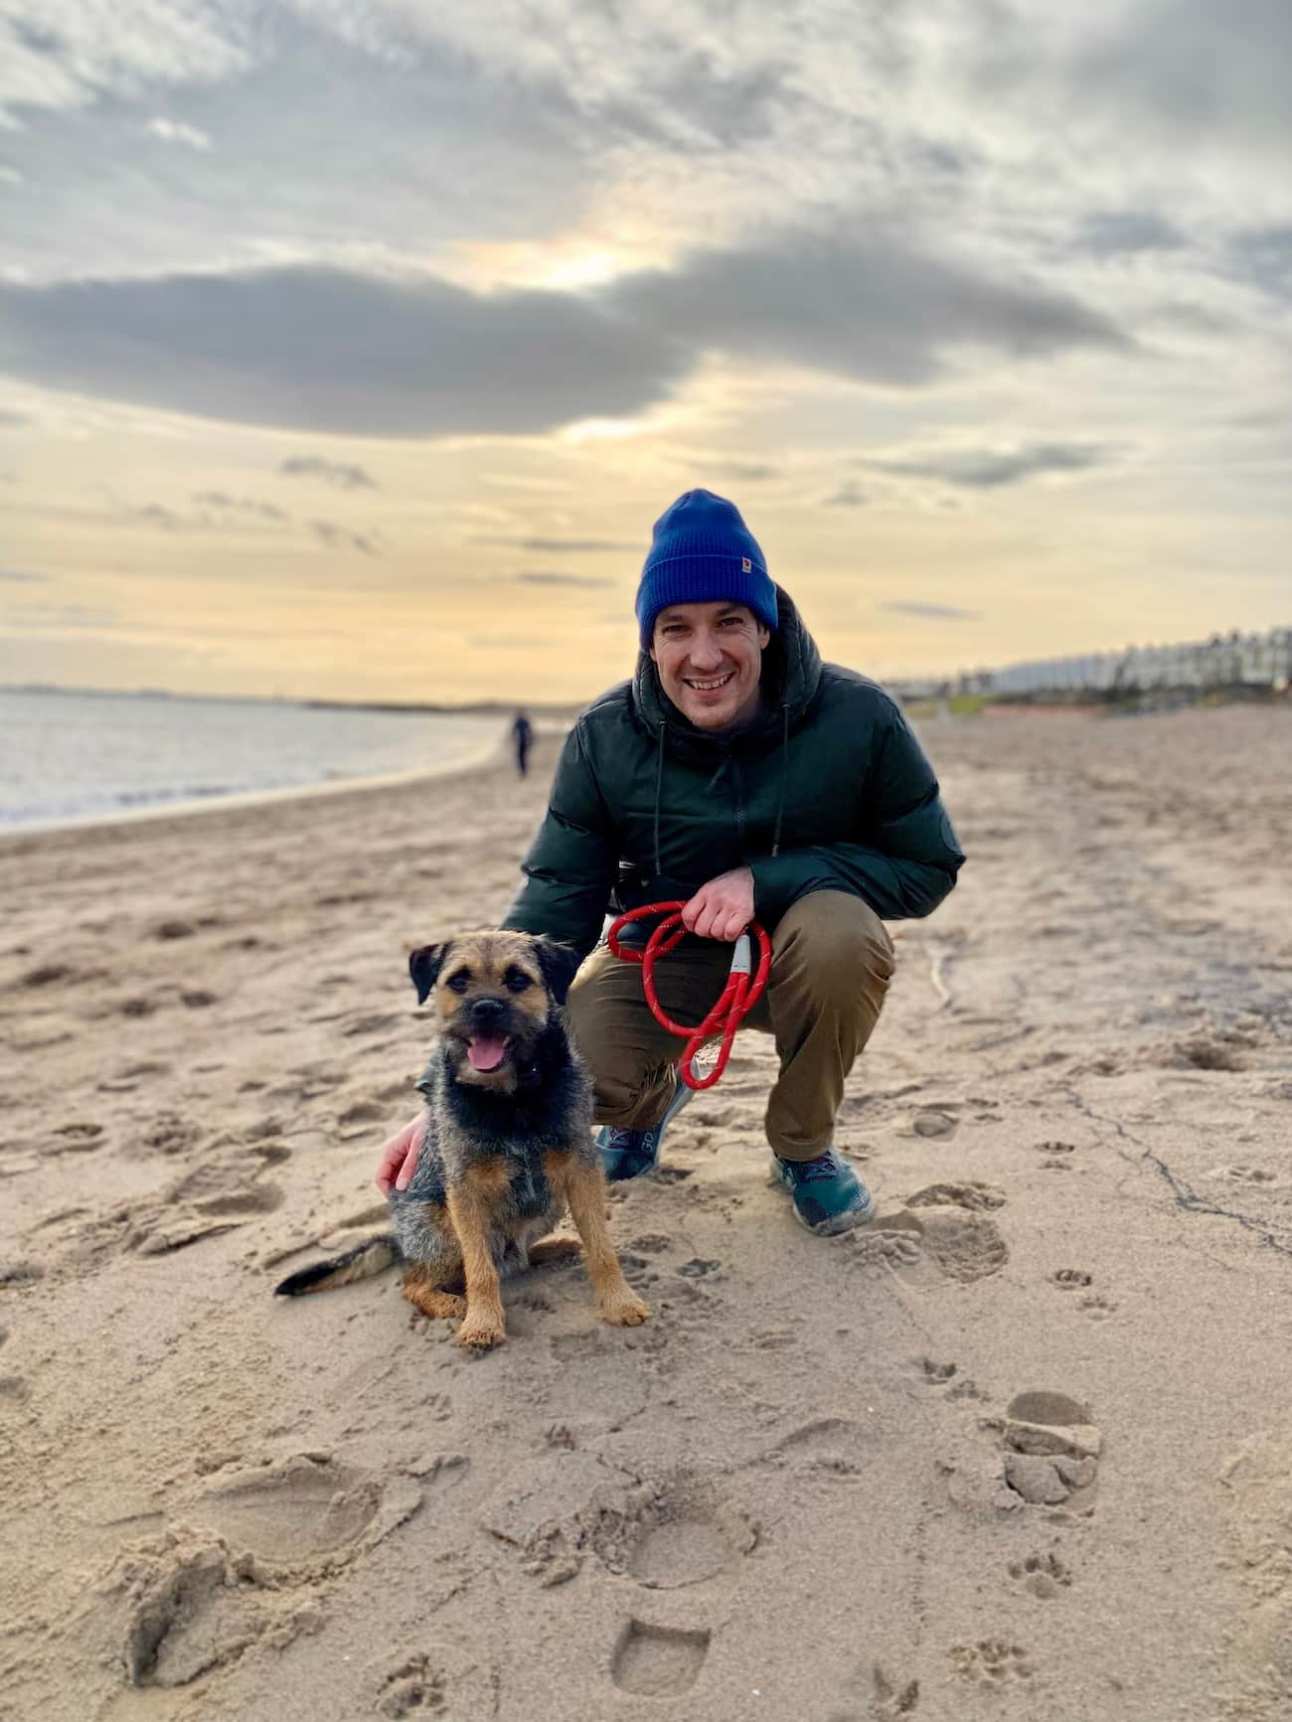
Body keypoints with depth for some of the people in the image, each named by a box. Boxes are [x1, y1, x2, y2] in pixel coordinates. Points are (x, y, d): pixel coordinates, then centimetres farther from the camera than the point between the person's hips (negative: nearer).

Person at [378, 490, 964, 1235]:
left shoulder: (856, 717, -21)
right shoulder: (605, 739, -17)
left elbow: (928, 867, -12)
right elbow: (548, 915, -15)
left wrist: (764, 880, -27)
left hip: (803, 952, 0)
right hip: (666, 955, 1)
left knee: (841, 927, -36)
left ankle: (805, 1146, -5)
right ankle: (654, 1098, 14)